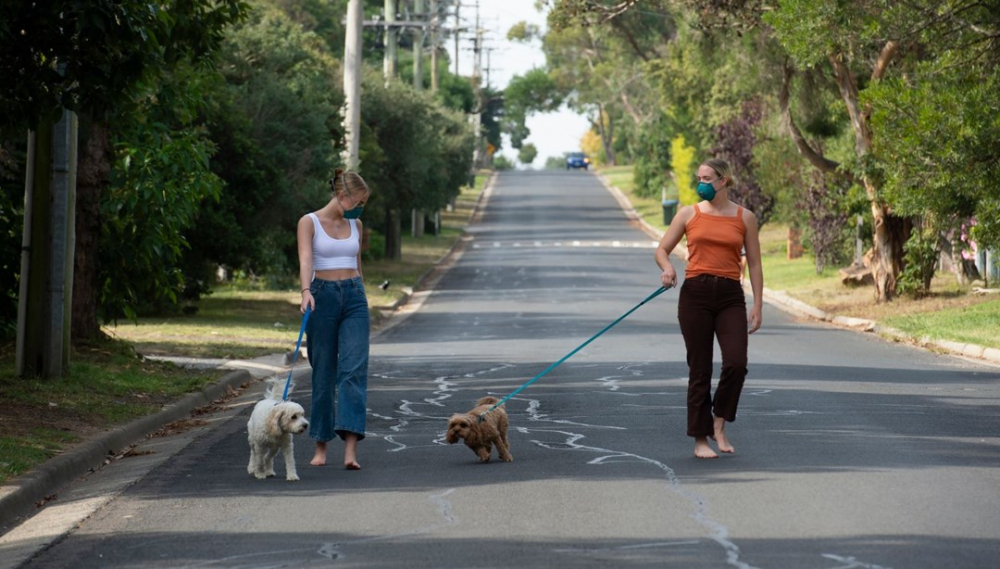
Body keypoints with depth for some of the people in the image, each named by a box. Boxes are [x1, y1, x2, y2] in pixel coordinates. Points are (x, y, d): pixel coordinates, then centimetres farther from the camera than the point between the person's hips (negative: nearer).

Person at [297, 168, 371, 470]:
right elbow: (305, 260, -18)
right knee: (323, 374, 3)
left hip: (354, 297, 3)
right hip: (322, 297, -3)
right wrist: (306, 291, -35)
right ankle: (321, 446, 14)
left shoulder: (355, 225, 12)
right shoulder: (309, 222, -2)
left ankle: (350, 449, -19)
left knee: (354, 370, -11)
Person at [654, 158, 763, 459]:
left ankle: (719, 424, 6)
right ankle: (700, 440, 10)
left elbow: (754, 264, 8)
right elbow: (662, 249, 11)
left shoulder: (744, 217, 7)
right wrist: (667, 268, -12)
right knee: (699, 369, 1)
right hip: (695, 294, 0)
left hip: (730, 296, 0)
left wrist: (757, 306, 2)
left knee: (736, 363, -16)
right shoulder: (689, 214, 7)